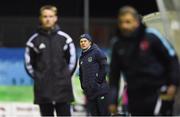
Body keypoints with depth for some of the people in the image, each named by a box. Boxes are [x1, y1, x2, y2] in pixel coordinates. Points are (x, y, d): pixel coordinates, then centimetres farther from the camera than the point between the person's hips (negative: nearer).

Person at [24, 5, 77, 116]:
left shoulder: (65, 38, 2)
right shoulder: (34, 40, 3)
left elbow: (72, 60, 9)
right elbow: (29, 62, 10)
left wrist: (65, 76, 5)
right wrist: (37, 77, 5)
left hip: (62, 88, -1)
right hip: (43, 91, 1)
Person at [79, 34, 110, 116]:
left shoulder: (96, 52, -3)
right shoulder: (82, 57, 17)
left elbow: (104, 67, -8)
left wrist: (99, 80, -11)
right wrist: (83, 85, 14)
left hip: (100, 89, -7)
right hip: (89, 91, 7)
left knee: (104, 113, -5)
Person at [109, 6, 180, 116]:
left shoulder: (151, 36, -6)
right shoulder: (118, 46, 8)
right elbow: (114, 75, 13)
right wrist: (113, 101, 8)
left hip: (158, 91, -5)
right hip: (136, 96, 5)